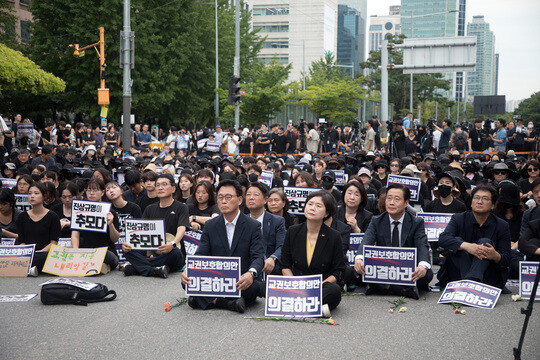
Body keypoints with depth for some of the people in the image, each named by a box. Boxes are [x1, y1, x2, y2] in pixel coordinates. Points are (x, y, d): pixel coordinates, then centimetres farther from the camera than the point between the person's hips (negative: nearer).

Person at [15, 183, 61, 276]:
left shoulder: (52, 217, 5)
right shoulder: (22, 217, 16)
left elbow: (54, 242, -1)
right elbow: (21, 241, 10)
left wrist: (40, 252, -19)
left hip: (45, 253, -3)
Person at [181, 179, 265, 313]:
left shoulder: (253, 226, 0)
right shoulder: (210, 226, 9)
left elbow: (258, 257, -9)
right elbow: (200, 254, 2)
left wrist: (251, 273, -33)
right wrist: (188, 271, -22)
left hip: (241, 281, -2)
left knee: (254, 286, -36)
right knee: (188, 281, -23)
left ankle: (210, 299, -22)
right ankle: (228, 303, -28)